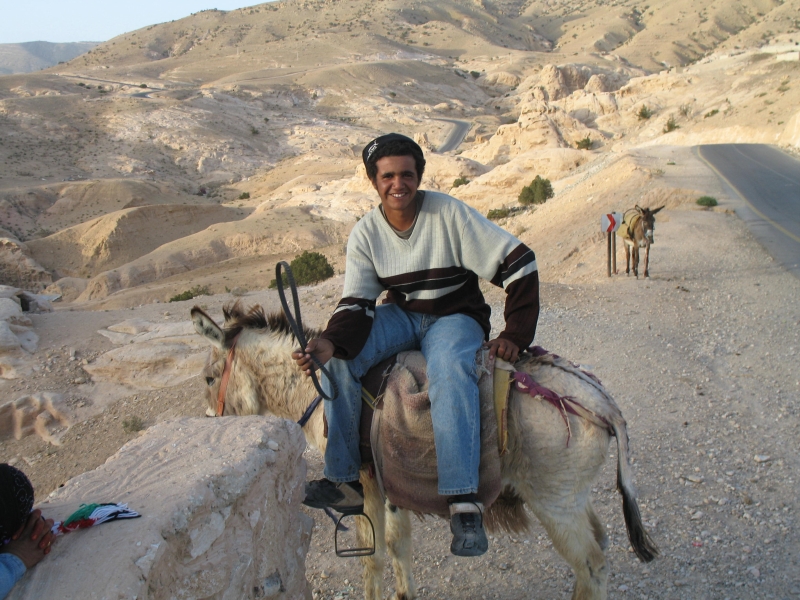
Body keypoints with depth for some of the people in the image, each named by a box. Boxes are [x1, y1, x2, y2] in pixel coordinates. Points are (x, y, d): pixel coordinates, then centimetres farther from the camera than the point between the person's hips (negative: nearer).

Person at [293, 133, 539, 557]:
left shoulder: (449, 213, -16)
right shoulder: (365, 234, -4)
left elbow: (518, 263, -14)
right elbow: (356, 303, -10)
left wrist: (516, 334, -17)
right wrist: (330, 342, -32)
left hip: (455, 316, -4)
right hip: (401, 314, 4)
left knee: (450, 373, -38)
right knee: (338, 361, -22)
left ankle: (464, 504, -41)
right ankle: (344, 481, -14)